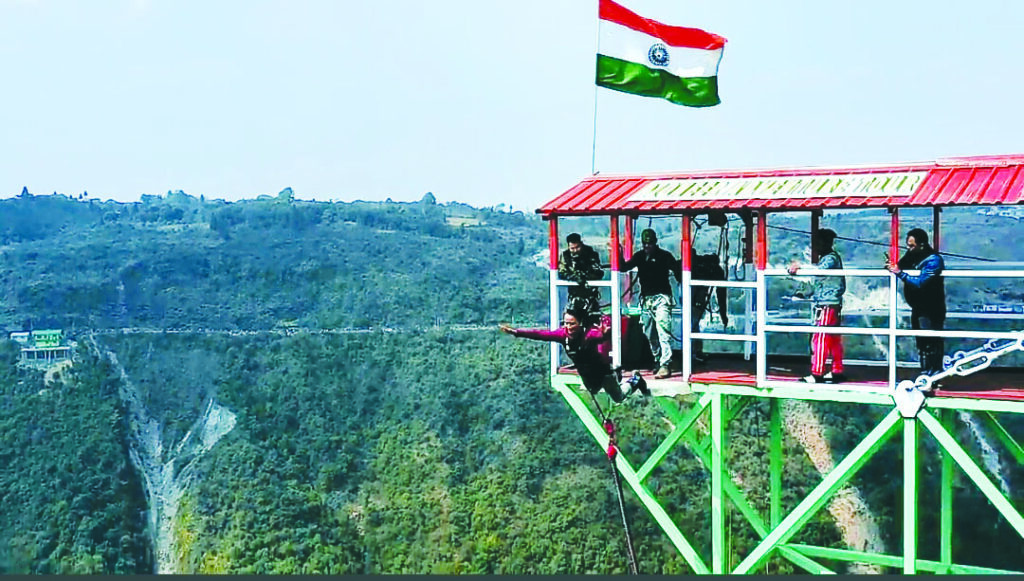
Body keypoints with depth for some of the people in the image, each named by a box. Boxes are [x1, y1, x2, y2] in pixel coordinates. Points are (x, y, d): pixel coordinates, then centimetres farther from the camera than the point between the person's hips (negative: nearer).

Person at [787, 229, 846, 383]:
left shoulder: (831, 258, -12)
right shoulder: (825, 258, 20)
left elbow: (818, 270, -32)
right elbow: (818, 283, 24)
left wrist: (800, 266, -39)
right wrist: (803, 292, 14)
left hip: (827, 305, -11)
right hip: (834, 305, 11)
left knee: (820, 338, -10)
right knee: (834, 339, 13)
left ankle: (817, 374, -10)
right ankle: (837, 372, 18)